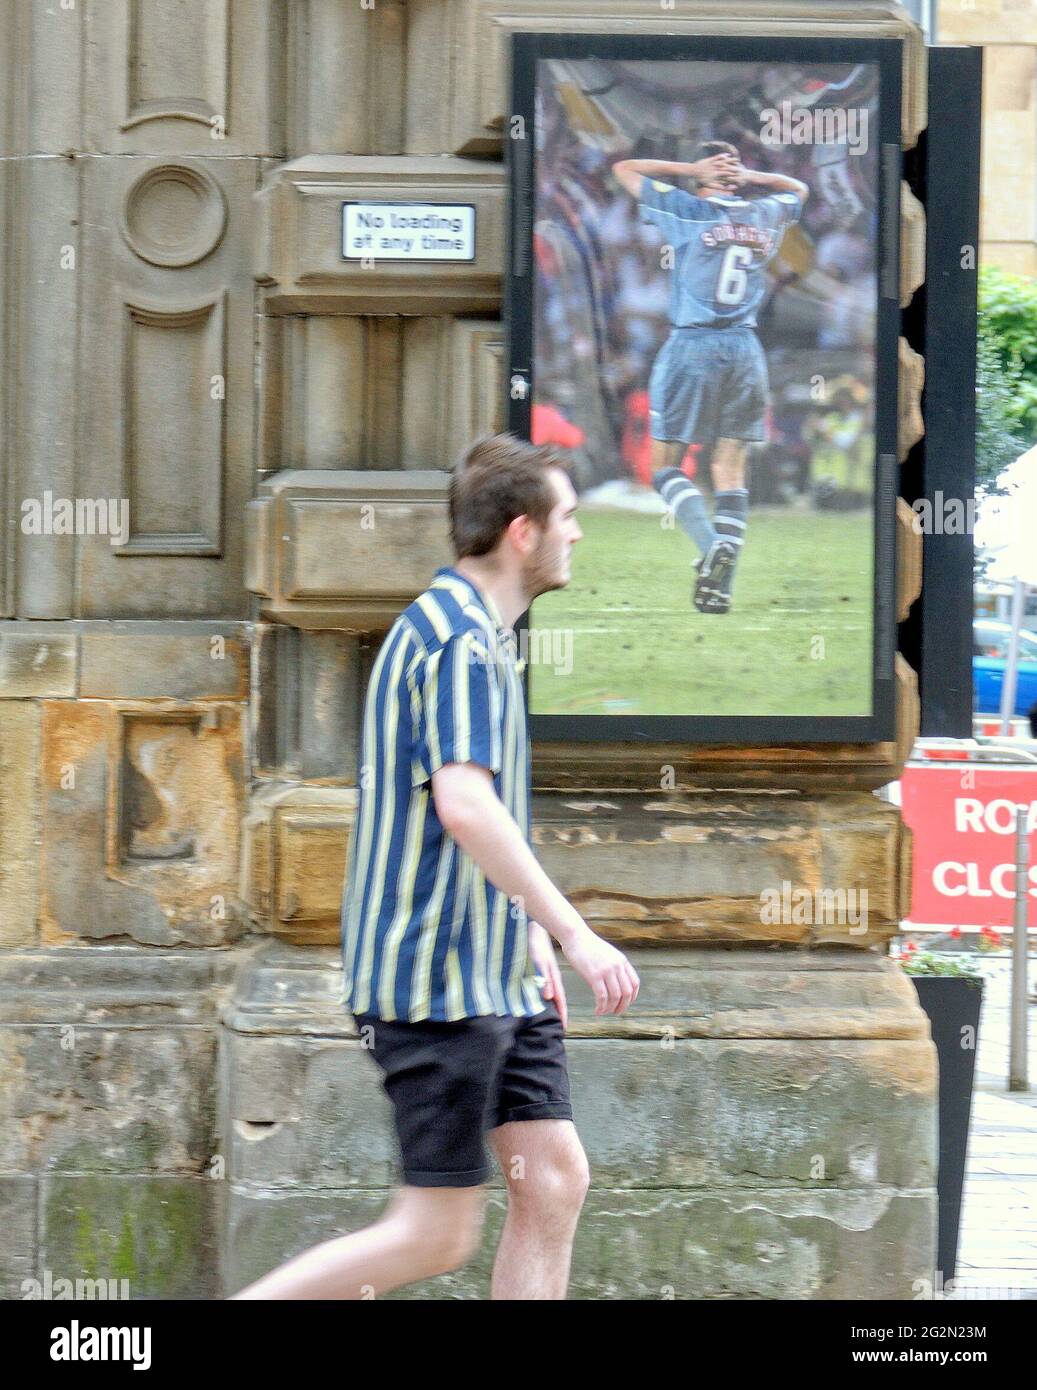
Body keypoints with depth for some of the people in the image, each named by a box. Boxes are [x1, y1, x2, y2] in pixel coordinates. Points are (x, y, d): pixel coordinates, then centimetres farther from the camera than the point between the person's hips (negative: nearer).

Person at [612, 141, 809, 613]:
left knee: (665, 464, 3)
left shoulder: (687, 210, -3)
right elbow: (797, 189, 33)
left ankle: (712, 544, -21)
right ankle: (720, 585, -4)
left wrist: (690, 169, 5)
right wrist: (748, 177, 17)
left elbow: (624, 169, 7)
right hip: (745, 349, 4)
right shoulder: (766, 215, 9)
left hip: (691, 345, -4)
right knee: (731, 469, 5)